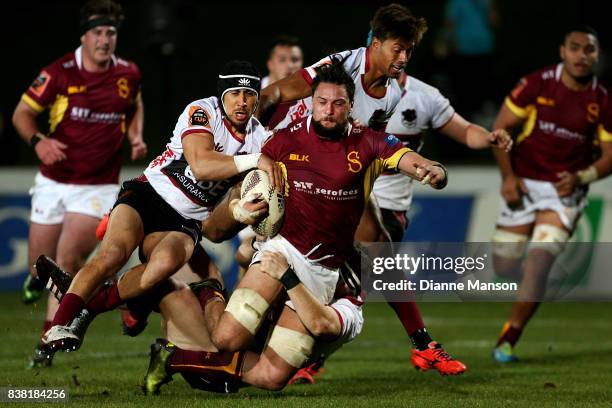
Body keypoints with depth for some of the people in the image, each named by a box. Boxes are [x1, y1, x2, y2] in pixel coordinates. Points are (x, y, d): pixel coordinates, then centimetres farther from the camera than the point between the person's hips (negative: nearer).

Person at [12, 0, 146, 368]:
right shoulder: (59, 73, -11)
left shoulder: (128, 74, -2)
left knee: (70, 259, -15)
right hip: (54, 181, 0)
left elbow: (135, 106, 20)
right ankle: (38, 279, 48)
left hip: (98, 185, 0)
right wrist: (38, 140, -23)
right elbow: (22, 113, -4)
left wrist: (136, 137, 0)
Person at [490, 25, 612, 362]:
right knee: (505, 267, 4)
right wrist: (507, 176, -8)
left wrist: (581, 178, -15)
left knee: (537, 265, -16)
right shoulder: (536, 85, -7)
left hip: (564, 193, -1)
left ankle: (507, 341, -6)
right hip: (523, 186, 1)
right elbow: (501, 127, -1)